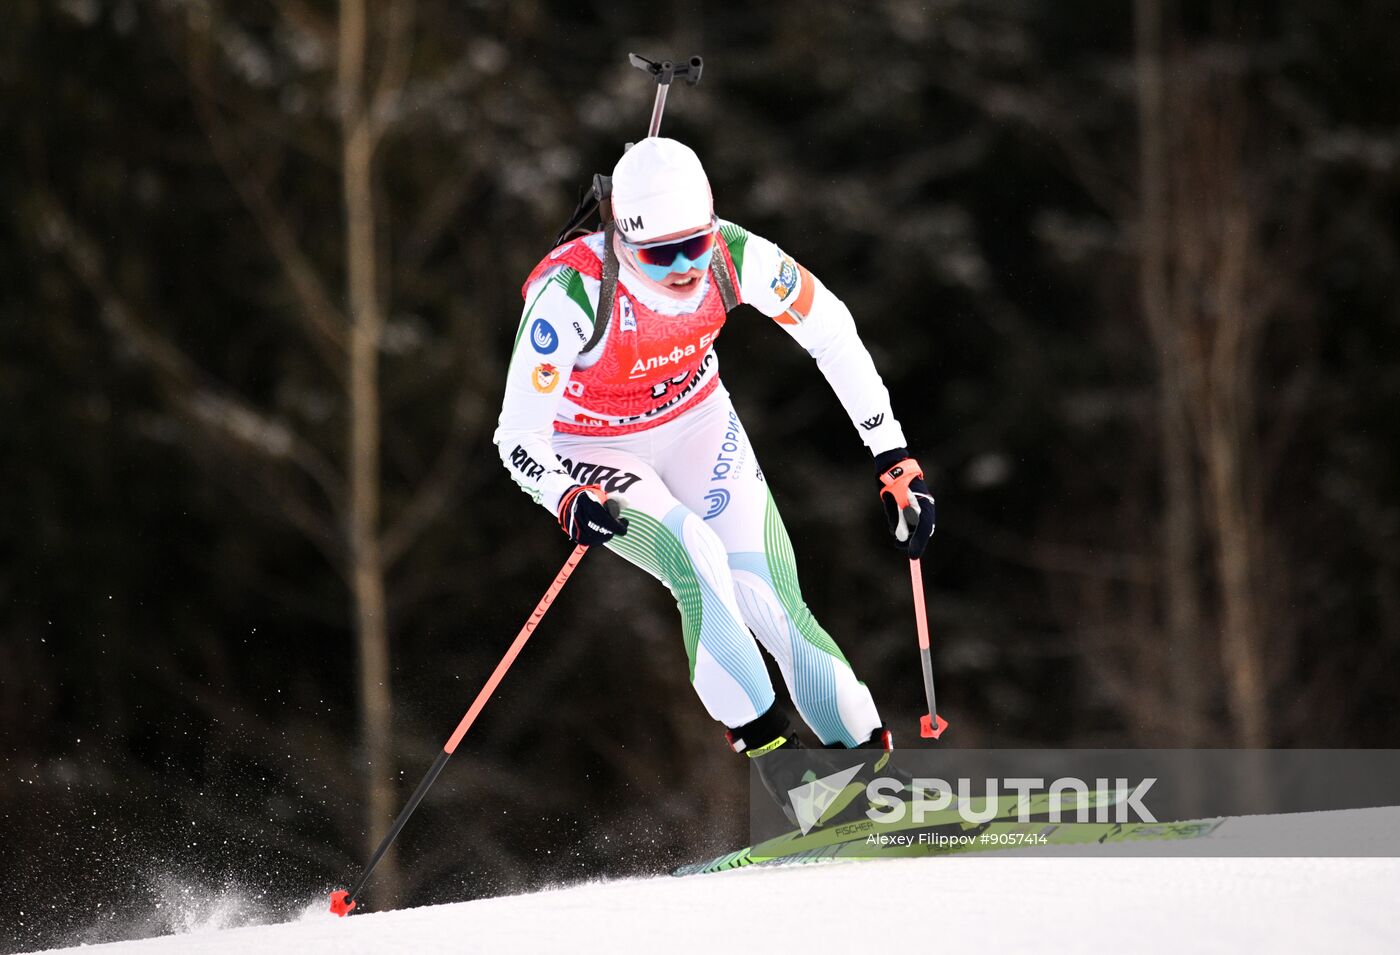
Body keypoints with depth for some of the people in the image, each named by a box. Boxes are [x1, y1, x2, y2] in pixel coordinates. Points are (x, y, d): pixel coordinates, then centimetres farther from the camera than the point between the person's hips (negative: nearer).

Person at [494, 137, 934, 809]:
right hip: (592, 459, -3)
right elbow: (518, 438, -29)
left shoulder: (732, 256, -24)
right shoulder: (571, 292, -34)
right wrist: (567, 500, -49)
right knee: (696, 557, -29)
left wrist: (892, 456, -10)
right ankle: (770, 750, -21)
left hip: (697, 425, 3)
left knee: (770, 604, -12)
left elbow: (830, 332, -8)